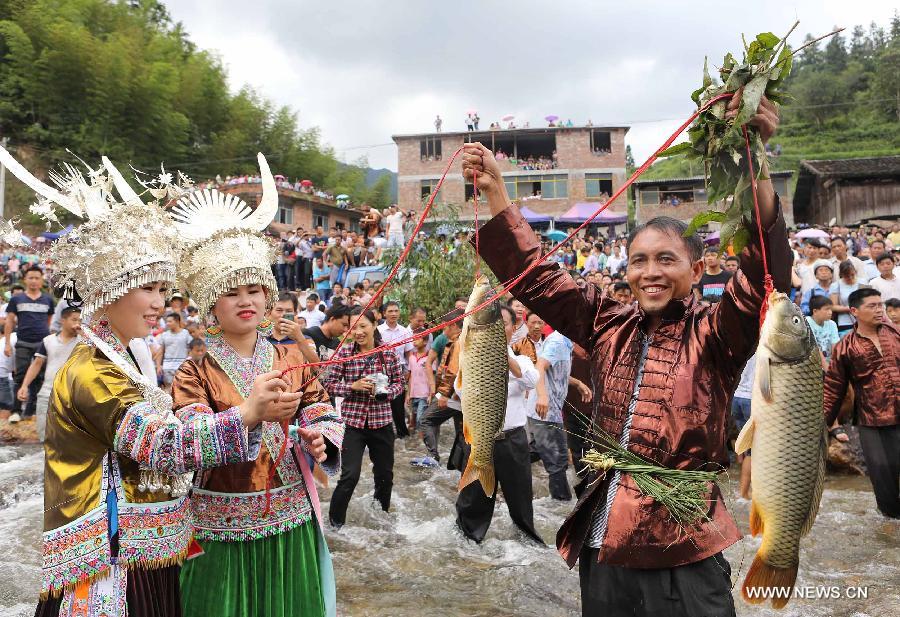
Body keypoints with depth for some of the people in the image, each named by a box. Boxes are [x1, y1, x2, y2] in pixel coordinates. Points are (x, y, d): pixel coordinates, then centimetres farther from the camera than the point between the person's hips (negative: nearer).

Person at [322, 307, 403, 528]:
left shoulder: (388, 351, -3)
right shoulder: (344, 352, -7)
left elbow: (400, 382, 5)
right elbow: (328, 383, -4)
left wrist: (386, 391, -15)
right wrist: (353, 386, -18)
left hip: (381, 421, 3)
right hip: (353, 421, -2)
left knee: (385, 472, 17)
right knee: (350, 475, -9)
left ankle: (383, 513, 43)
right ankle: (335, 521, 13)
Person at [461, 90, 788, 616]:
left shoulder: (715, 335, -5)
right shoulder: (608, 327, 5)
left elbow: (766, 274, -23)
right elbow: (535, 276, 7)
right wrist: (495, 191, 2)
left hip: (682, 557, -4)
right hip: (601, 551, 4)